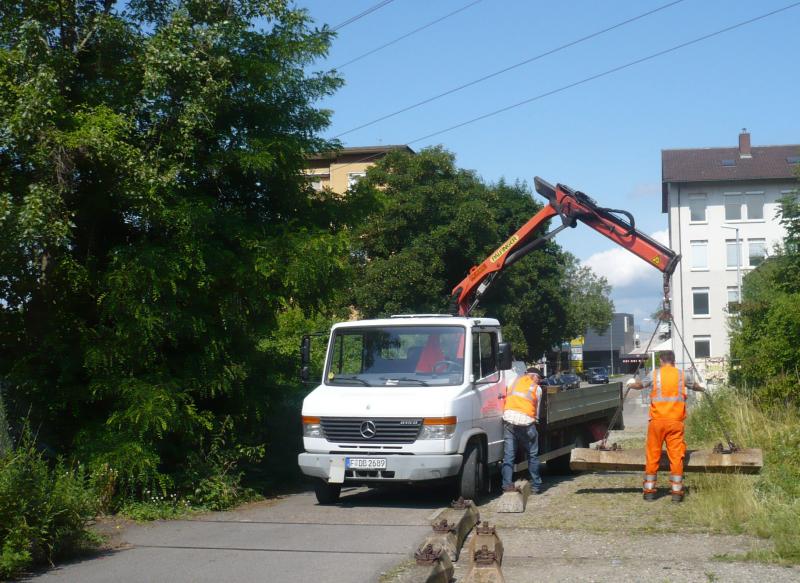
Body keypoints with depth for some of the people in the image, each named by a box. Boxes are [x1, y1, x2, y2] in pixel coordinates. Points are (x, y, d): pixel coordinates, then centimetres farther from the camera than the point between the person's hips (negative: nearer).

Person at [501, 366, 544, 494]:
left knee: (508, 455, 4)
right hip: (526, 421, -2)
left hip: (509, 417, 2)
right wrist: (536, 420, 28)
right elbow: (537, 409, 15)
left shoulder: (516, 379, 19)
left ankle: (507, 485, -1)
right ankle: (535, 485, 15)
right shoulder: (537, 389, 14)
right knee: (533, 455, 11)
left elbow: (506, 396, 21)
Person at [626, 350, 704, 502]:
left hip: (657, 421, -1)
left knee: (652, 457, 5)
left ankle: (649, 491, 10)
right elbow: (695, 386, 27)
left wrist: (631, 384, 43)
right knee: (676, 457, 2)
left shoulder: (654, 374, 3)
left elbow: (640, 385, 21)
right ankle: (676, 492, 1)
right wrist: (702, 389, 50)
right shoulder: (682, 375, 6)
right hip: (676, 421, 1)